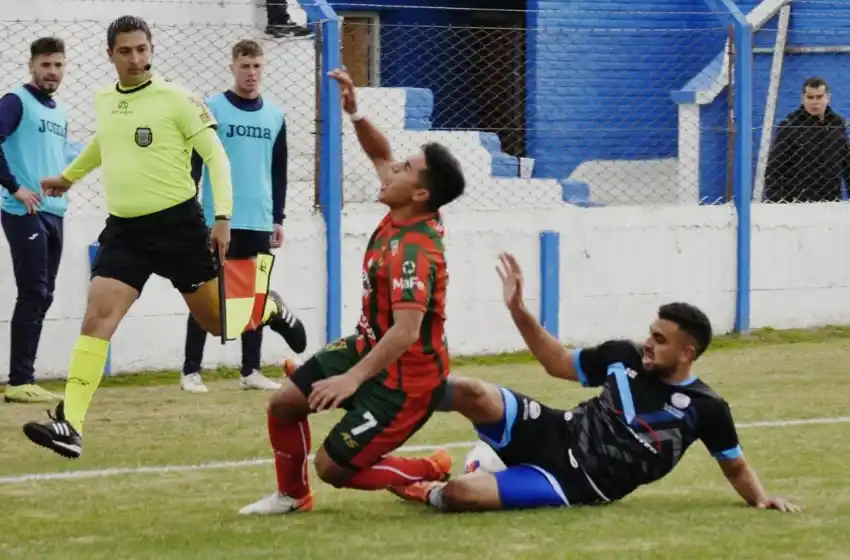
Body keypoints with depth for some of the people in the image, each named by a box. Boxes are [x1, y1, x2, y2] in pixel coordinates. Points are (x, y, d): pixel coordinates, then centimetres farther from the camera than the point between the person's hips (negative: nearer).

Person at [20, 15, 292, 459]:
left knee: (219, 320, 7)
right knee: (97, 317, -14)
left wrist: (222, 216, -16)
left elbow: (215, 156, -7)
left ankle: (271, 309, 42)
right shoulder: (103, 101, 8)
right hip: (124, 230, 4)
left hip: (178, 224, -4)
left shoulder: (176, 99, -9)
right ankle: (70, 424, -21)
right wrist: (68, 177, 44)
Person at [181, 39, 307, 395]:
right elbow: (193, 165, -5)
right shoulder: (212, 110, -3)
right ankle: (191, 371, 1)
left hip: (259, 223, 4)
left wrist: (278, 219, 11)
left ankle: (250, 371, 13)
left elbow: (279, 173, 15)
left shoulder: (275, 116, 10)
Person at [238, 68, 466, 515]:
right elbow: (380, 155, 12)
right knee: (285, 401, 8)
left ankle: (433, 474, 11)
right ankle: (292, 495, 28)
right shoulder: (403, 214, -6)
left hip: (404, 377, -9)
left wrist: (354, 378, -42)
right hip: (368, 345, 9)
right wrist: (354, 113, -5)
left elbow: (406, 331, -40)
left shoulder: (414, 251, -32)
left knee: (334, 468, -4)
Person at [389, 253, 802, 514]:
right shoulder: (624, 357, 5)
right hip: (555, 435, 5)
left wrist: (760, 498, -13)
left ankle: (428, 492, 9)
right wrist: (517, 309, 8)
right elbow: (558, 363, 17)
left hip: (577, 483, -5)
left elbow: (735, 466, 6)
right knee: (471, 393, -25)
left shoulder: (705, 407, -7)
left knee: (460, 493, -26)